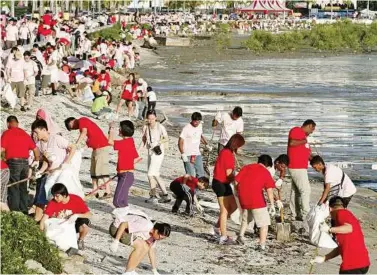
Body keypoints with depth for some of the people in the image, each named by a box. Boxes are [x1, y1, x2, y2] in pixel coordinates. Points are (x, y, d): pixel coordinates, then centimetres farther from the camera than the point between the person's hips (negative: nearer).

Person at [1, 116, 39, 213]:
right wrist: (36, 160, 26)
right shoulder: (25, 134, 12)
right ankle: (24, 209, 15)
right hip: (25, 162, 5)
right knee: (23, 187, 13)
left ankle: (14, 210, -3)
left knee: (13, 188, -1)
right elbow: (35, 148, 13)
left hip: (13, 162, -5)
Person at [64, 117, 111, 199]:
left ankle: (108, 192, -8)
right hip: (96, 148, 11)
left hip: (101, 147, -11)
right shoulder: (84, 123, 19)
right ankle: (95, 191, 16)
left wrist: (76, 145, -26)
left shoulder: (81, 121, -8)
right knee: (93, 170, 13)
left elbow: (84, 133, -24)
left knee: (102, 170, -10)